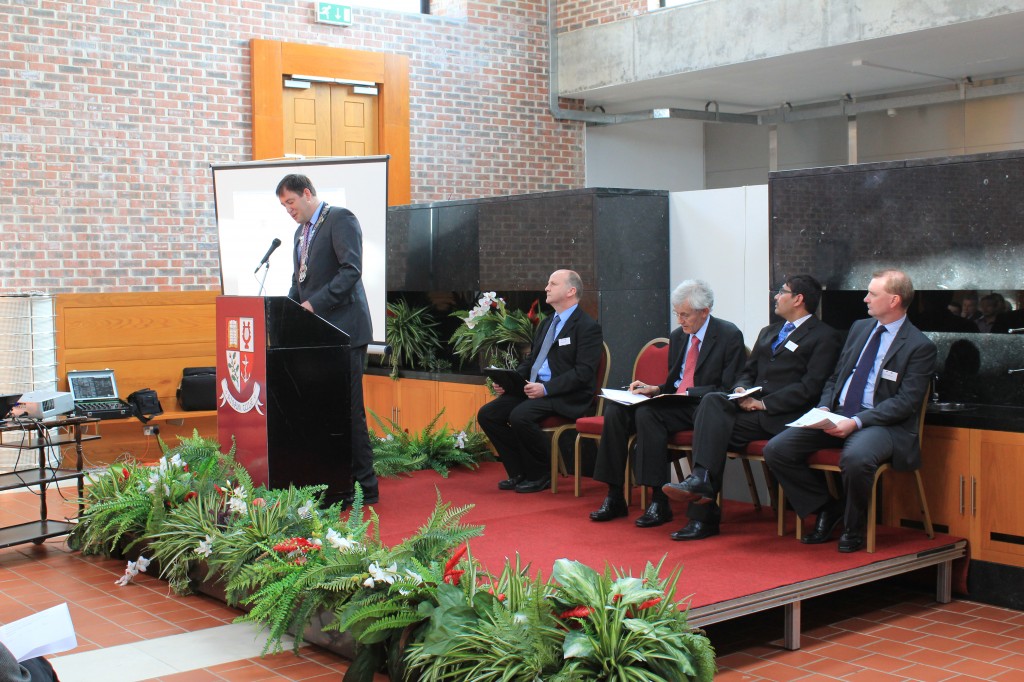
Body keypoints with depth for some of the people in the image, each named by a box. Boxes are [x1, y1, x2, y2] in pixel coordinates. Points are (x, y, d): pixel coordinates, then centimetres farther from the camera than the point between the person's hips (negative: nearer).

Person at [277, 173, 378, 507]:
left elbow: (351, 269, -18)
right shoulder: (301, 232, 21)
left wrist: (315, 303, -22)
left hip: (343, 329, -9)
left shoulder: (340, 219, -6)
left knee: (348, 408, -6)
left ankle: (363, 487, 0)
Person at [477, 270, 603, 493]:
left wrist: (546, 388, -23)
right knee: (487, 414, -7)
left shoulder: (588, 327, -7)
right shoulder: (546, 324, 20)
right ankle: (519, 473, 3)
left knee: (520, 415, -32)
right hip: (533, 389, 9)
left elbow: (583, 373, -16)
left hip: (566, 397, -9)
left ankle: (541, 475, -10)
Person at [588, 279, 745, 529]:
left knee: (647, 413, -32)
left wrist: (689, 393, -18)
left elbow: (728, 390, -11)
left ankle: (659, 503, -28)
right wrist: (655, 389, 1)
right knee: (615, 410, -15)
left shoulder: (730, 336, -5)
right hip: (675, 404, 7)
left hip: (702, 410, -7)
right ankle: (614, 497, -13)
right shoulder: (677, 336, 16)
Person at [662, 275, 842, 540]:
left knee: (715, 426, -26)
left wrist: (763, 403, -15)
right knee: (712, 401, -25)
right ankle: (701, 479, -32)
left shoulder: (825, 337, 2)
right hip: (750, 406, 7)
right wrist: (741, 389, -1)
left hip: (783, 416, -7)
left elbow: (810, 388, -10)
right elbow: (748, 372, 24)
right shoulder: (768, 332, 27)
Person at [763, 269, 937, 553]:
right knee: (776, 450, -12)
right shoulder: (859, 328, 16)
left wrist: (857, 422, -22)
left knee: (856, 458, -40)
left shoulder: (920, 347, -5)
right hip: (838, 416, 7)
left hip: (882, 424, -7)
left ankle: (854, 528, -10)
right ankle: (827, 508, 7)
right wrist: (824, 408, 0)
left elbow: (906, 402, -13)